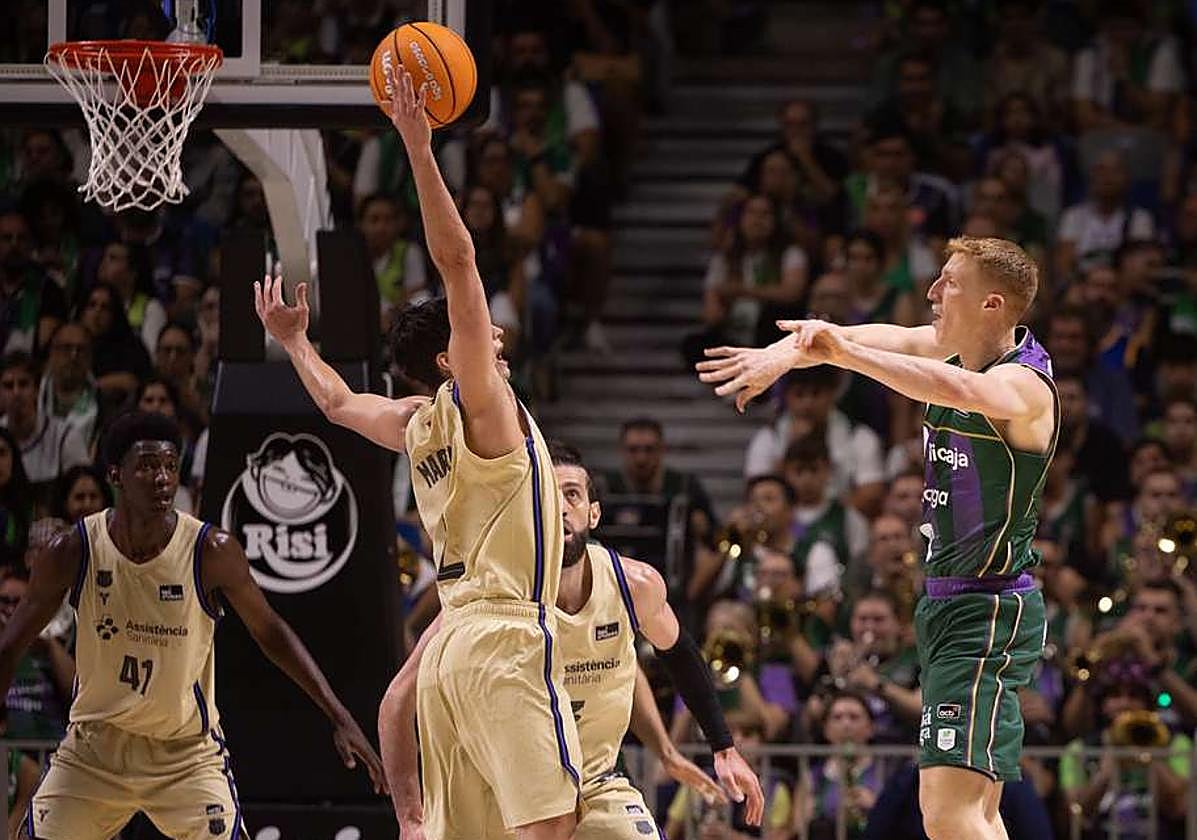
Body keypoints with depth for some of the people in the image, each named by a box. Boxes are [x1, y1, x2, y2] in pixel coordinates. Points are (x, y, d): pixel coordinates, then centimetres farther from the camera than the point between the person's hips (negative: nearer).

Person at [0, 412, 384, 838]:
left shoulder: (212, 551, -16)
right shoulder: (72, 551, -13)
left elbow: (270, 633, -3)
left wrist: (340, 719, -6)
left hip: (188, 755, -1)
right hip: (94, 747, 2)